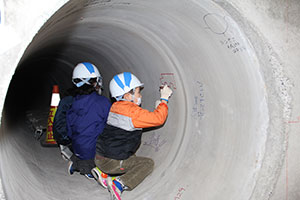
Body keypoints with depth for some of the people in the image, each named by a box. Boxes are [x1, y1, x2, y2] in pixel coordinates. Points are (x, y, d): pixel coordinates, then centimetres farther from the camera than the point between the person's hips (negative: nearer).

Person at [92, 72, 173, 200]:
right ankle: (119, 183, -11)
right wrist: (164, 99, -5)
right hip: (112, 162, -8)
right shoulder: (132, 111, -18)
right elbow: (158, 119, -17)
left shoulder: (115, 107, 7)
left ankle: (102, 172, 16)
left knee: (132, 157, 31)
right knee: (148, 163, 5)